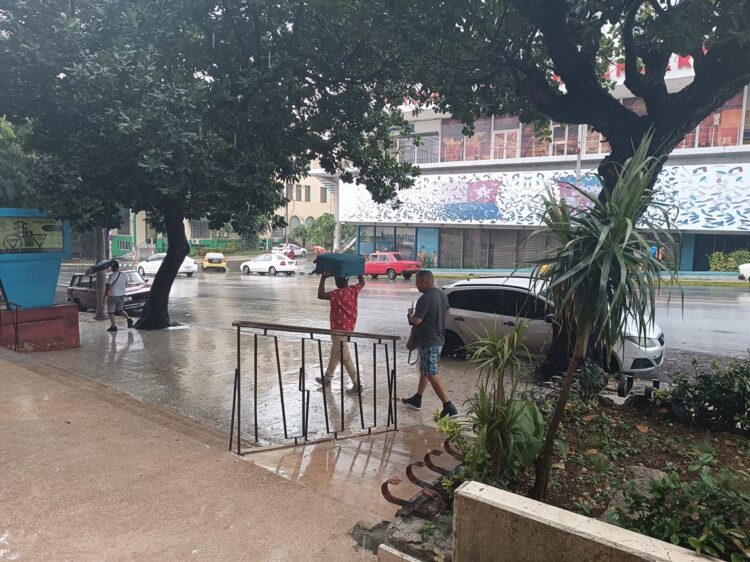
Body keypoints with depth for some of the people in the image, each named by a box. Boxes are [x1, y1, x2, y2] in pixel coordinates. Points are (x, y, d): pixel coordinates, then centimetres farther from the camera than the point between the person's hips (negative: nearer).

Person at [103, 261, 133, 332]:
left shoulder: (112, 276, -17)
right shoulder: (124, 275, 1)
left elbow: (108, 287, -16)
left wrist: (105, 296, -7)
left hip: (113, 296, -6)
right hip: (122, 295, 6)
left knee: (111, 311, 8)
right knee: (120, 310, 20)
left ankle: (113, 326, 10)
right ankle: (128, 318, -2)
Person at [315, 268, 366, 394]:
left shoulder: (337, 294, -21)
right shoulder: (354, 290, -1)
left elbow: (321, 295, -26)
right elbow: (362, 282, 17)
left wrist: (323, 278, -24)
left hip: (339, 329, -8)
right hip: (349, 327, 8)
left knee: (344, 357, -5)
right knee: (335, 354, 22)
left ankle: (357, 384, -5)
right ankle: (327, 377, 36)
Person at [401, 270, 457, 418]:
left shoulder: (425, 298, -21)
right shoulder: (442, 295, 8)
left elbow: (416, 320, -23)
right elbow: (446, 312, 24)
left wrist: (410, 314, -2)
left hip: (428, 342, -10)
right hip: (439, 339, 10)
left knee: (432, 375, -8)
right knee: (424, 370, 20)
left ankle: (449, 407, -11)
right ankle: (416, 400, 32)